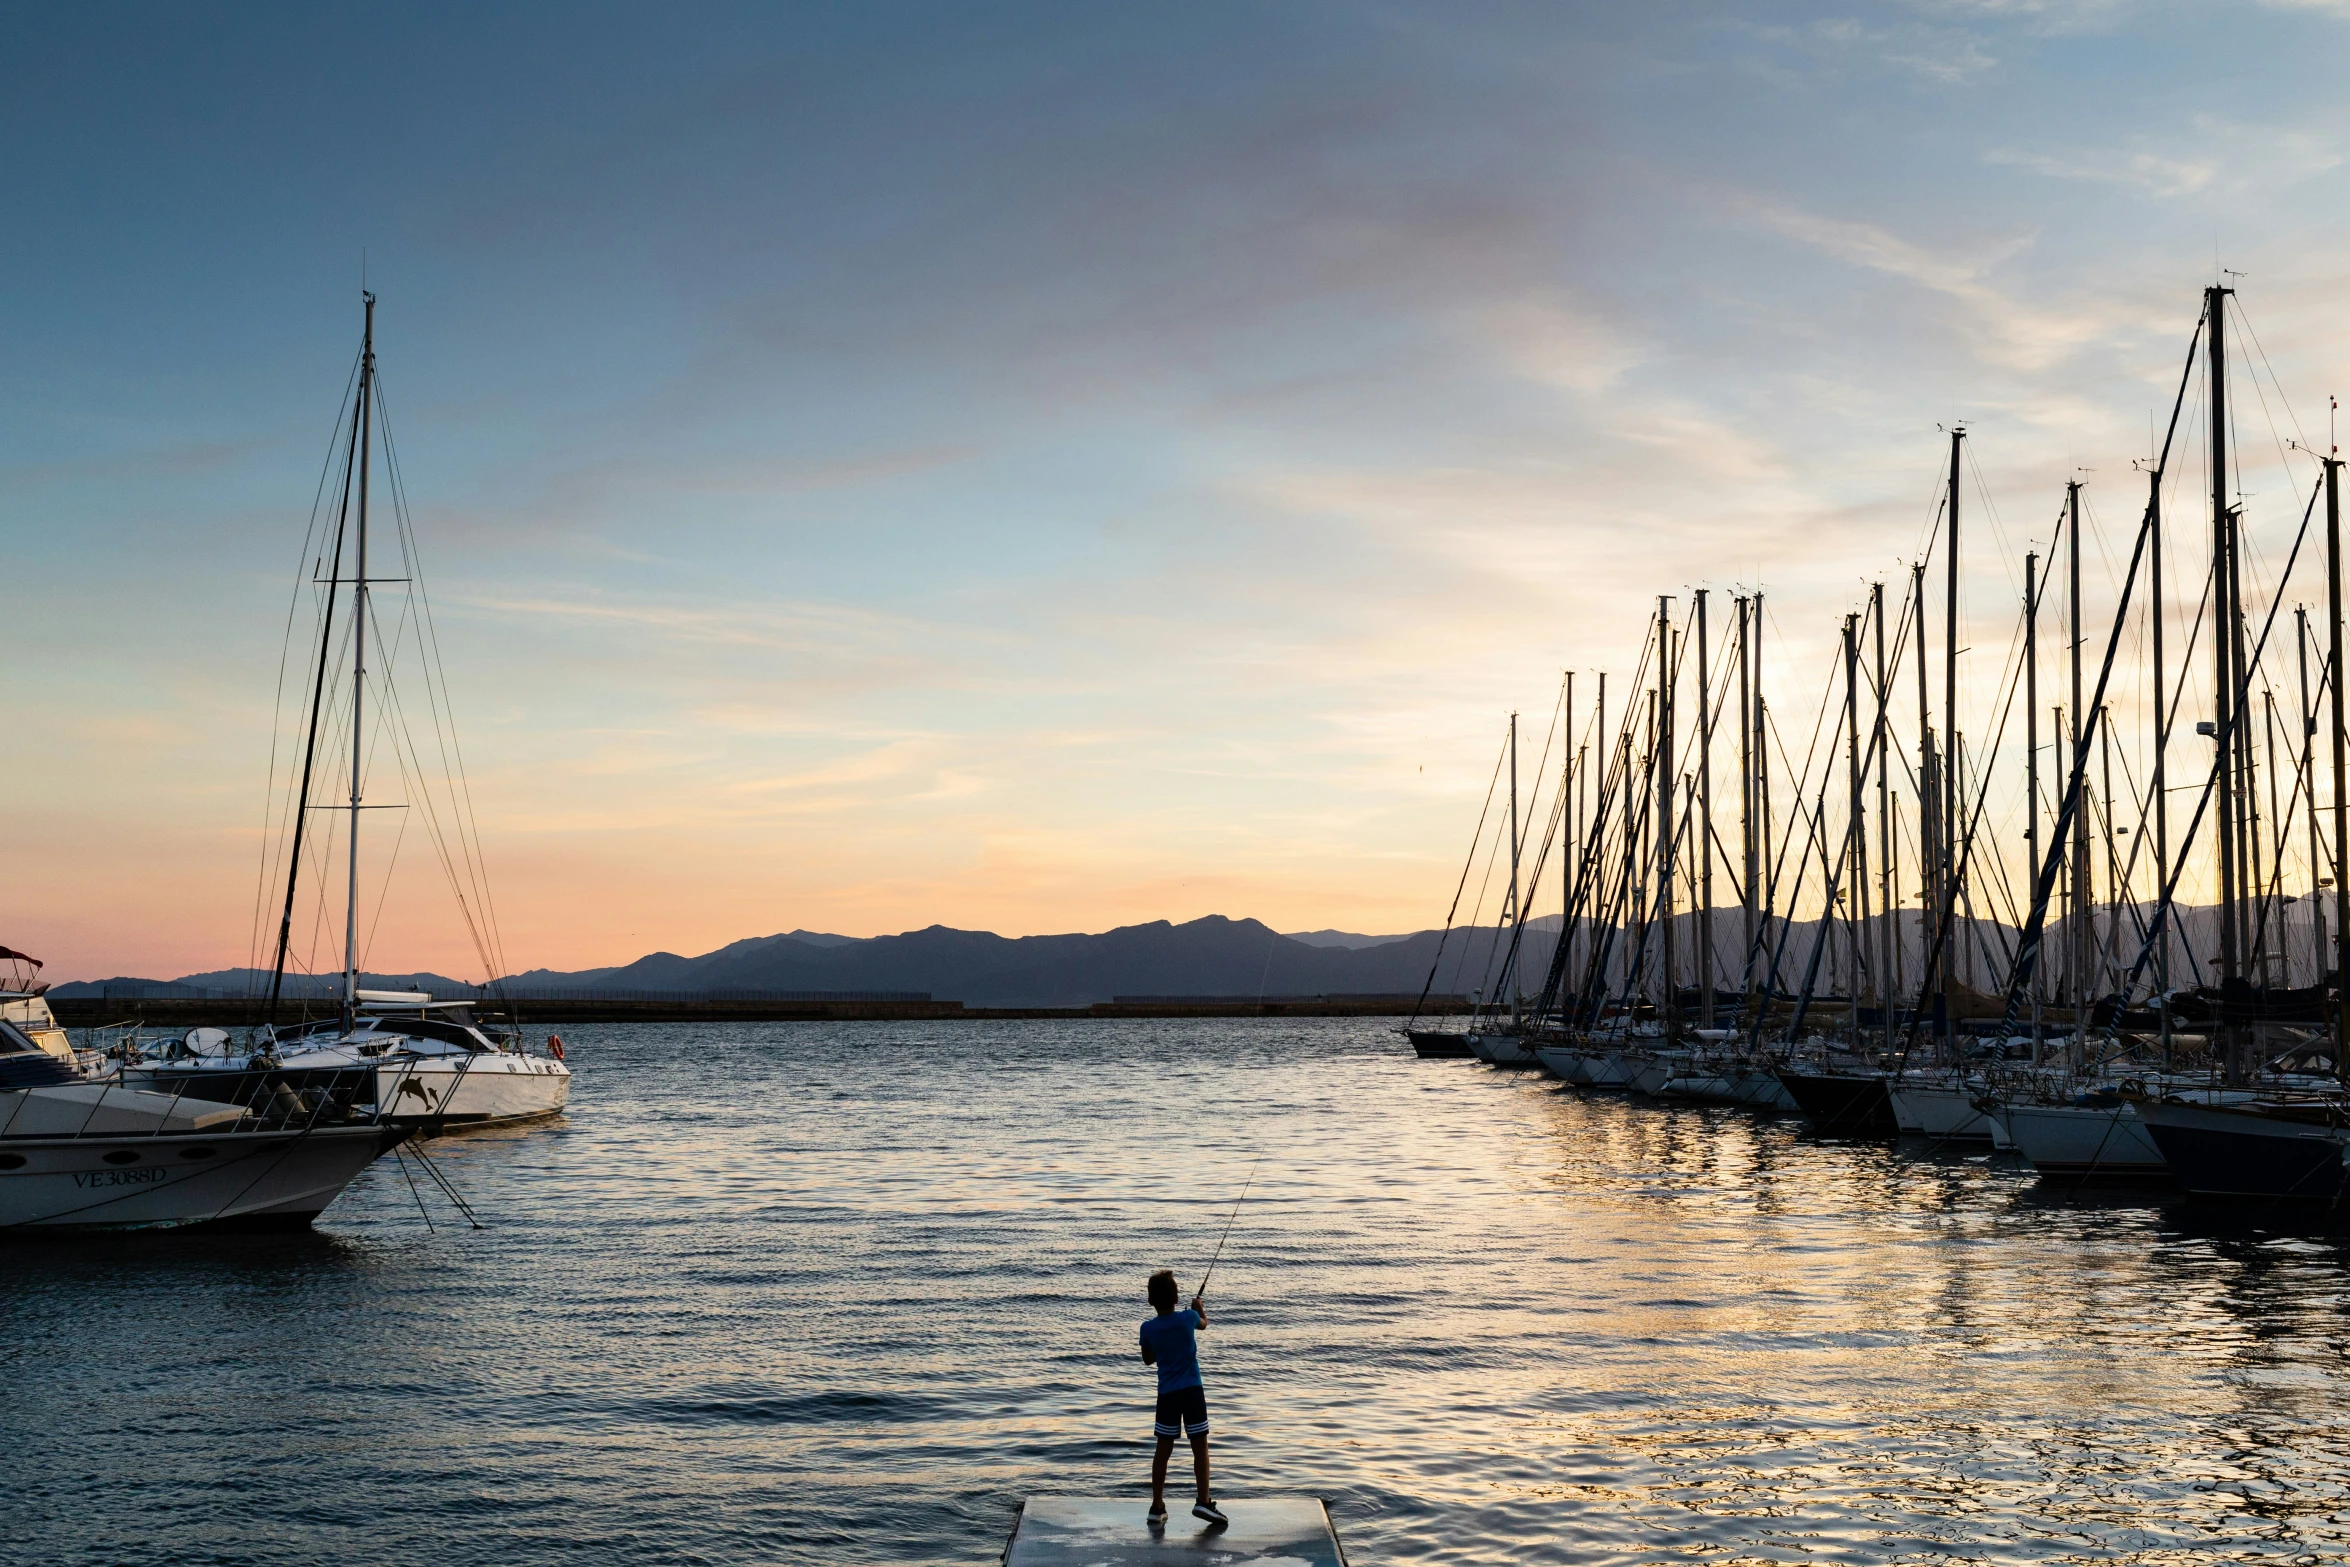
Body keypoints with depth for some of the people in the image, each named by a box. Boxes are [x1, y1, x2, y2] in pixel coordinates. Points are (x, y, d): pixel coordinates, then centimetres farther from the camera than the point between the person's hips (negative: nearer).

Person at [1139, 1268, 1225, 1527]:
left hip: (1166, 1393, 2)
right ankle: (1204, 1501, -5)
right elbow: (1204, 1322, 18)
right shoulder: (1187, 1319, -8)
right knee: (1200, 1447, 4)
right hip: (1191, 1390, -2)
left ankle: (1157, 1507, 11)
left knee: (1163, 1449, 8)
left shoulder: (1148, 1328, -4)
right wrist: (1199, 1308, 37)